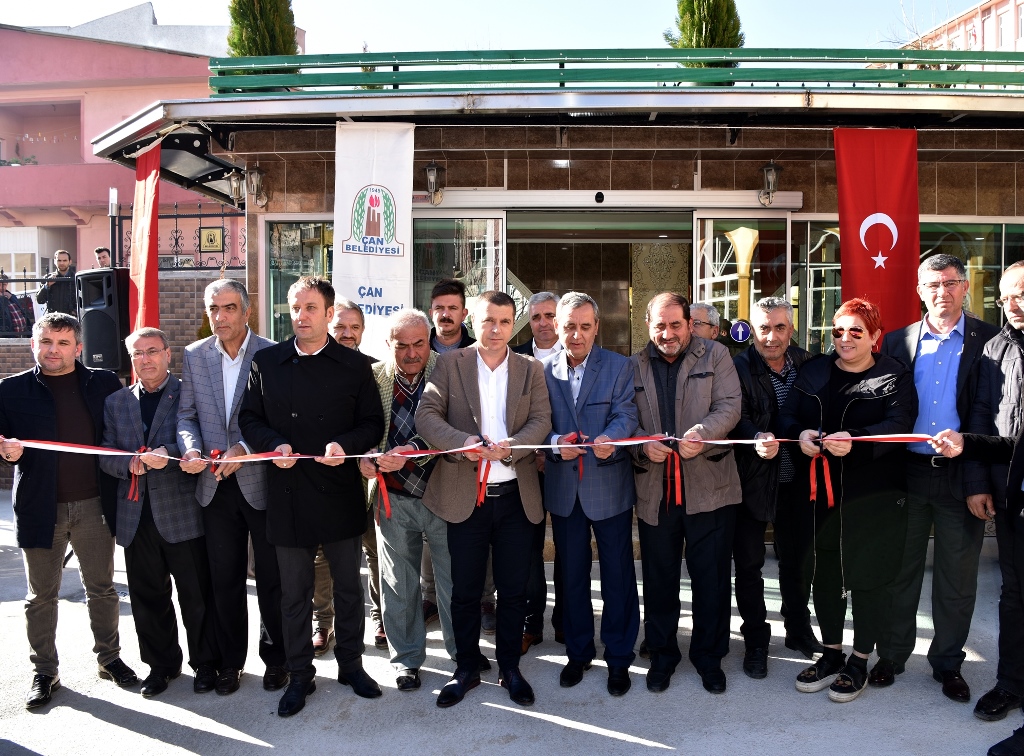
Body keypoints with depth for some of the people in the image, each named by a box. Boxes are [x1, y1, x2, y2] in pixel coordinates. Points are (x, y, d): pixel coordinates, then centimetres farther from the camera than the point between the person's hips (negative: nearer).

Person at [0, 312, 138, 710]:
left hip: (94, 505, 1)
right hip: (40, 508, 0)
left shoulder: (104, 383, 3)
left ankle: (109, 658, 29)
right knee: (41, 595, 11)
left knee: (102, 588, 13)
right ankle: (45, 672, 27)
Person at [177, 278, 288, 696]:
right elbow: (186, 414, 8)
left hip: (262, 482, -3)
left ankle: (275, 657, 28)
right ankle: (229, 661, 30)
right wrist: (190, 447, -11)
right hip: (216, 486, 3)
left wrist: (245, 448, -20)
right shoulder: (194, 355, 5)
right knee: (224, 579, 14)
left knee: (272, 576, 10)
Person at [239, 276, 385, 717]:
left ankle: (350, 664, 32)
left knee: (348, 585, 14)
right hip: (288, 495, 1)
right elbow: (249, 418, 7)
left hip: (340, 493, 0)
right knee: (294, 591, 12)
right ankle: (299, 675, 28)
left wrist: (346, 445, -18)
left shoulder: (355, 366, 0)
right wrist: (274, 444, -12)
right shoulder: (266, 363, 4)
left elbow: (373, 423, 1)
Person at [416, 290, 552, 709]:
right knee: (465, 591, 10)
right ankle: (466, 669, 29)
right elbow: (426, 415, -7)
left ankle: (510, 667, 29)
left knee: (513, 590, 10)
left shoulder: (531, 369, 7)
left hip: (516, 496, 1)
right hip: (464, 496, -1)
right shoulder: (450, 364, 2)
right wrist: (463, 443, -25)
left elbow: (541, 421, -2)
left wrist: (511, 446, -22)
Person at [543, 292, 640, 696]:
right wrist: (556, 443, -22)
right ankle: (578, 651, 32)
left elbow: (626, 413, -12)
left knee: (617, 574, 6)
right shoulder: (544, 370, 3)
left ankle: (619, 657, 23)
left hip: (609, 485, -2)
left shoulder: (619, 366, -1)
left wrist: (610, 438, -34)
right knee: (572, 574, 15)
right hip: (563, 487, 2)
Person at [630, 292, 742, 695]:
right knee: (659, 578, 12)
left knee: (711, 577, 8)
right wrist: (643, 446, -15)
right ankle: (662, 654, 29)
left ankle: (709, 655, 27)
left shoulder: (716, 355, 4)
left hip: (709, 487, -1)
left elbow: (729, 405, -6)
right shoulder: (634, 366, 9)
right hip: (655, 490, 2)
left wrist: (702, 434, -24)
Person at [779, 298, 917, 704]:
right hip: (820, 492, 4)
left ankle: (860, 660, 24)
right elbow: (787, 415, 4)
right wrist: (800, 433, -20)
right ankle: (831, 654, 30)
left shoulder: (894, 377, -2)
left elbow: (898, 424, -16)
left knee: (868, 577, 6)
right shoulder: (813, 372, 10)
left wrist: (855, 441, -33)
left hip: (873, 495, -4)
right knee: (824, 575, 12)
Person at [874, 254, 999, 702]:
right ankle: (892, 655, 26)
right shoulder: (898, 342, 5)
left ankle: (948, 662, 28)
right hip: (907, 473, 1)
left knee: (958, 578, 10)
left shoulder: (989, 341, 0)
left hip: (961, 476, -1)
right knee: (900, 571, 11)